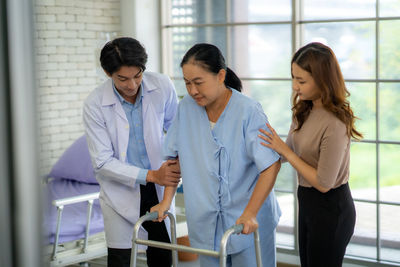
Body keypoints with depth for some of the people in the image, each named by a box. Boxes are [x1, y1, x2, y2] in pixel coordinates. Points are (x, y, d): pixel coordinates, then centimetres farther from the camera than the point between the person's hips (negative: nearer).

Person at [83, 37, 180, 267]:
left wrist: (177, 160, -11)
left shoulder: (162, 86, -12)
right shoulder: (95, 105, -19)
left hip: (159, 187, 3)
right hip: (121, 192, -2)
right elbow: (103, 162, -16)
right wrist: (151, 175, -23)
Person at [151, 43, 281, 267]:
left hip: (249, 223, -4)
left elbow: (271, 165, -18)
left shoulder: (249, 111, -15)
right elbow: (176, 156, 10)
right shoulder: (186, 108, -1)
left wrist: (249, 214, -24)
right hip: (206, 223, 4)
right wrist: (167, 201, 4)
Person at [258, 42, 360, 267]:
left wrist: (284, 151, -20)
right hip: (308, 203, 8)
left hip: (331, 209, -8)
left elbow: (323, 183, -22)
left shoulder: (335, 124, -27)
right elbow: (293, 151, 8)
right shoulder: (305, 109, -2)